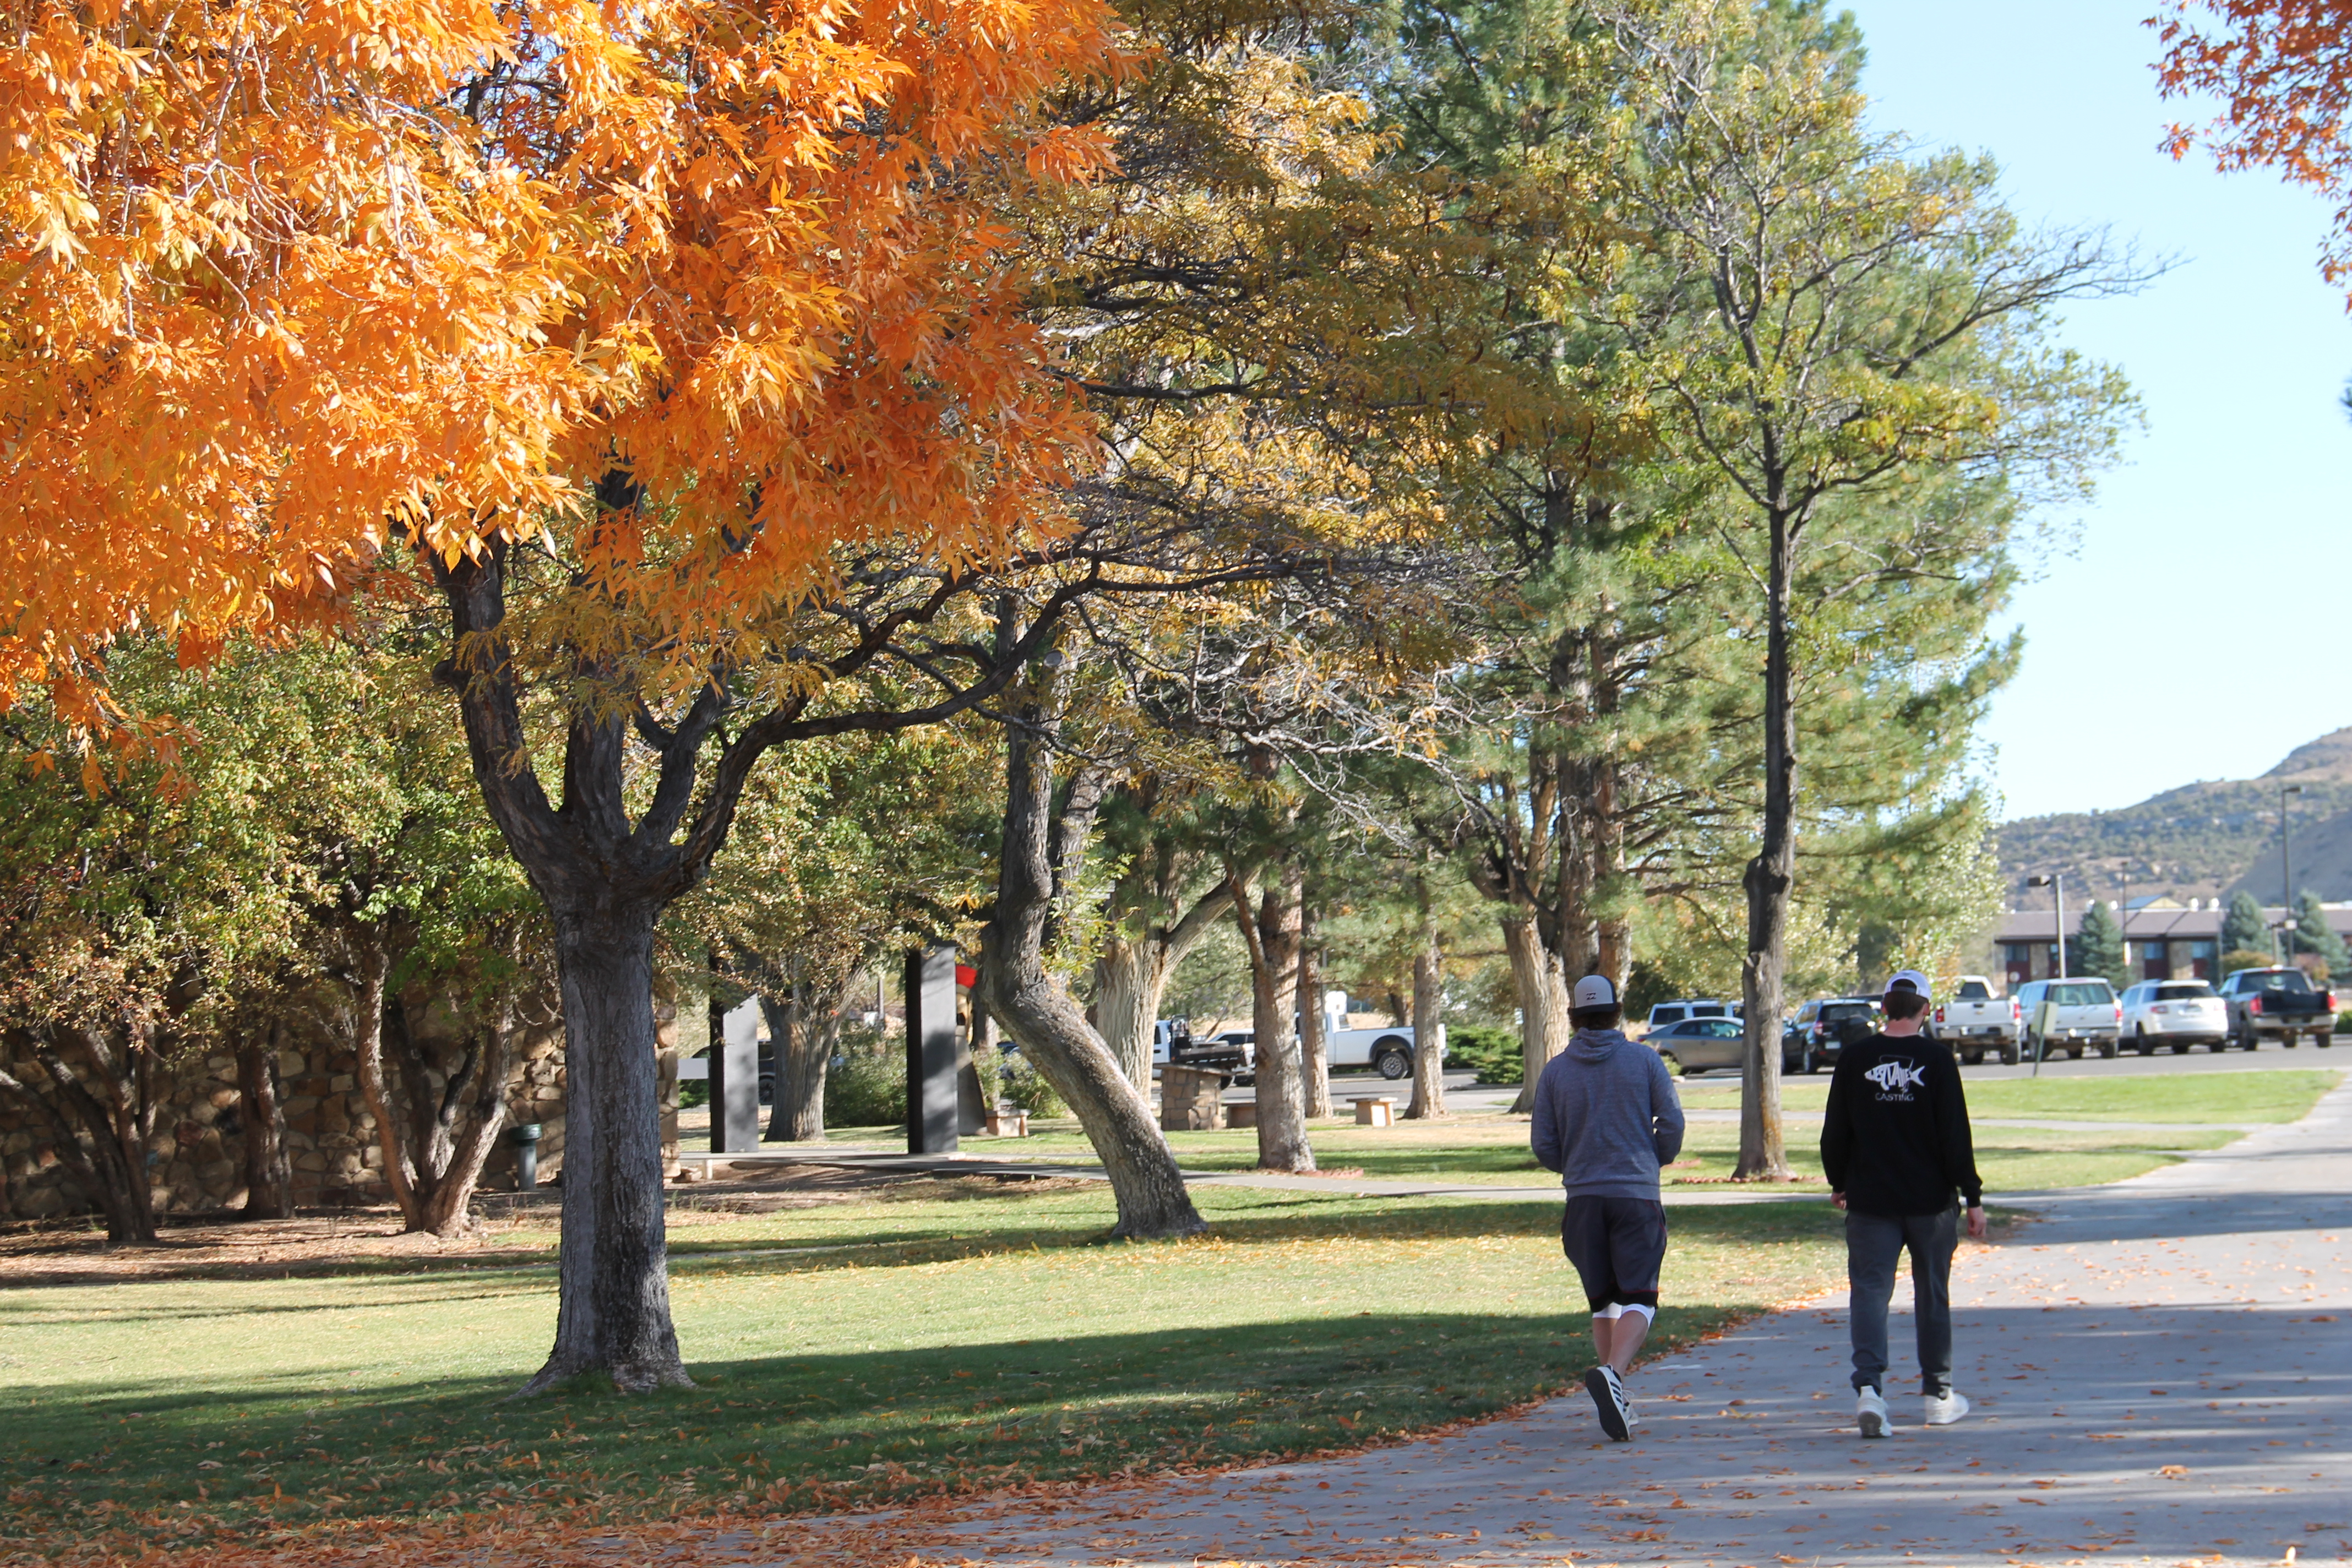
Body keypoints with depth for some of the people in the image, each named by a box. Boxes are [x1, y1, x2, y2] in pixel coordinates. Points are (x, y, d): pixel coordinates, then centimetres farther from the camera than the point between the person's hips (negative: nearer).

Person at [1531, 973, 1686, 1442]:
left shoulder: (1556, 1070, 4)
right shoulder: (1644, 1060, 0)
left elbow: (1544, 1146, 4)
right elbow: (1672, 1124, -2)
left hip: (1583, 1197, 2)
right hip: (1637, 1194, -2)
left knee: (1603, 1305, 13)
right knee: (1639, 1300, -4)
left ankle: (1618, 1404, 9)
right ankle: (1612, 1373, -30)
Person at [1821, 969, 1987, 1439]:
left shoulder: (1854, 1059, 0)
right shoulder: (1937, 1059, -6)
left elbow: (1835, 1132, 5)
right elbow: (1955, 1135, -7)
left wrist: (1839, 1184, 19)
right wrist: (1972, 1197, -2)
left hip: (1870, 1201, 0)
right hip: (1930, 1201, 0)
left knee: (1869, 1292, -2)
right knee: (1932, 1296, 13)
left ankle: (1868, 1386, -23)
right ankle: (1938, 1395, 22)